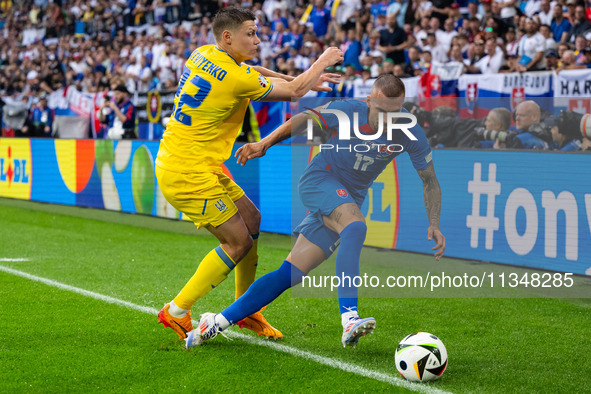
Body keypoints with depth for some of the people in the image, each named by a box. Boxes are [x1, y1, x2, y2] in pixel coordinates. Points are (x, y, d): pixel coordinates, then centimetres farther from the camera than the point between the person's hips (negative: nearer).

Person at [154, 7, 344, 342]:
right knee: (239, 241, -2)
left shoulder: (203, 55, 6)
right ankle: (177, 312, 5)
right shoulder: (236, 78, -21)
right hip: (190, 175, -10)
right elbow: (294, 92, -10)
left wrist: (304, 80, 19)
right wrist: (323, 61, 7)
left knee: (251, 220, 15)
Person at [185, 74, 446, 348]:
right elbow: (304, 119, -5)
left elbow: (430, 181, -2)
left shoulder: (410, 134, -12)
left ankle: (217, 322, 5)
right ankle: (349, 320, -42)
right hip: (319, 180, -4)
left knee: (290, 274, -3)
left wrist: (434, 225, -13)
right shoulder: (348, 111, -20)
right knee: (356, 226, -36)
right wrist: (265, 143, -11)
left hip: (349, 201, 4)